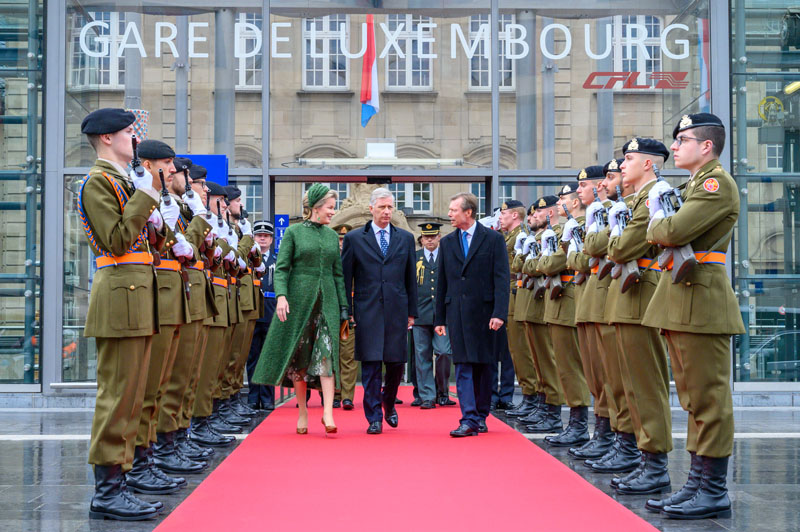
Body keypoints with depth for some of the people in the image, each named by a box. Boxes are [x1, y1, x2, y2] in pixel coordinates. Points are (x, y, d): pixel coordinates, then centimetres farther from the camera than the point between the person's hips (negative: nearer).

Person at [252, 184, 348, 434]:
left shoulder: (332, 235, 13)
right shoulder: (294, 232, 1)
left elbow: (338, 273, 14)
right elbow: (281, 267, -4)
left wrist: (343, 306, 9)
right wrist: (281, 295, -19)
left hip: (326, 300, 3)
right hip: (299, 299, -2)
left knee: (327, 353, -11)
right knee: (299, 355, 3)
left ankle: (328, 412, -16)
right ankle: (302, 412, 13)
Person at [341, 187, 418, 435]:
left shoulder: (406, 238, 11)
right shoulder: (354, 238, 5)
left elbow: (411, 278, 13)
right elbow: (345, 278, 5)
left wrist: (412, 311, 9)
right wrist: (347, 312, -1)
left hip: (397, 311, 2)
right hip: (367, 311, -2)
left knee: (396, 363, 5)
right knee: (370, 365, -2)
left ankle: (389, 404, 31)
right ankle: (374, 417, 6)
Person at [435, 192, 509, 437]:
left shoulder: (493, 239, 1)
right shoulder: (447, 243, 12)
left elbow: (501, 279, -5)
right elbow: (442, 283, 13)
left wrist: (499, 313, -15)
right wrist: (440, 318, 9)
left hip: (483, 311, -2)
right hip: (456, 313, 2)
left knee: (482, 365, 7)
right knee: (463, 366, -4)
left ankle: (481, 415, 19)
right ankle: (469, 419, -6)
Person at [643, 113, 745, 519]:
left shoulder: (718, 182, -10)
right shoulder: (695, 185, 21)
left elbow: (672, 232, -20)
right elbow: (662, 235, 20)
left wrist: (656, 217, -1)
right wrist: (661, 215, 2)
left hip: (702, 302, -10)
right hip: (682, 303, 10)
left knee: (708, 397, -5)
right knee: (694, 398, 12)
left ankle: (714, 491, 2)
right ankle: (698, 484, 19)